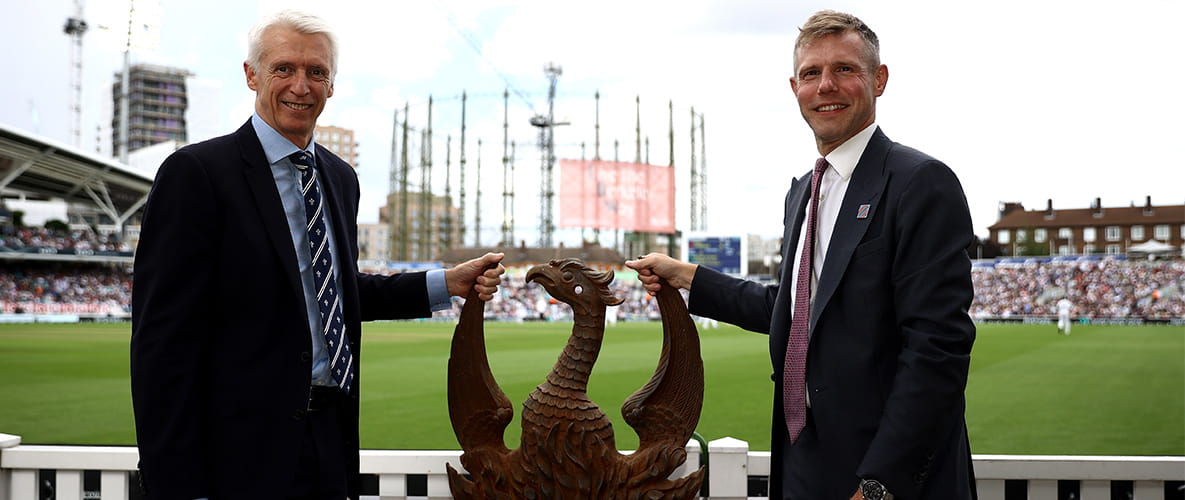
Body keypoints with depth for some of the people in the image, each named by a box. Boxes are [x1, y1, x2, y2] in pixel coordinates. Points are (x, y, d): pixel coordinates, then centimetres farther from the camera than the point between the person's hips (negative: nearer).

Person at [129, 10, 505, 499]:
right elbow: (163, 340, -14)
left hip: (331, 441, 7)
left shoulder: (341, 178, 11)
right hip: (243, 456, -6)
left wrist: (448, 283, 10)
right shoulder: (196, 172, -11)